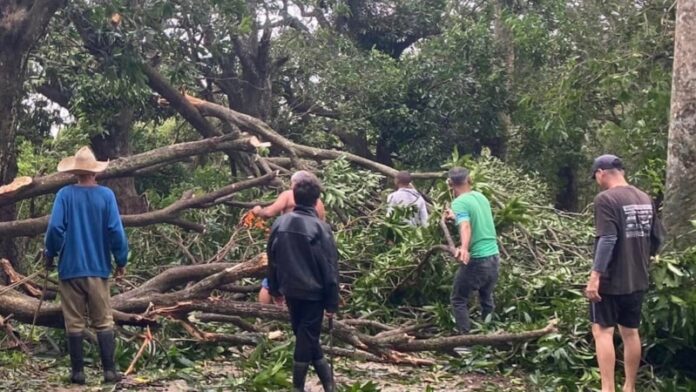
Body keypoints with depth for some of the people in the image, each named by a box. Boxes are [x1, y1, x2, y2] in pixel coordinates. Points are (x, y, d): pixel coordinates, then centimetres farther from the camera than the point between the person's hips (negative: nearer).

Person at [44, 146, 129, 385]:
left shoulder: (65, 194, -5)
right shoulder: (106, 195, -4)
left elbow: (55, 227, -11)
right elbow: (116, 230, -7)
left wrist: (50, 255, 5)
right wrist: (121, 261, 4)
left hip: (70, 267, 0)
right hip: (98, 267, 0)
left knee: (74, 323, 7)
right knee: (103, 322, 7)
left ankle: (78, 372, 10)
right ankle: (110, 371, 4)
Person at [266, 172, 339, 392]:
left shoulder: (280, 224, -1)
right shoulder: (320, 228, -16)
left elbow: (272, 260, 8)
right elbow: (330, 268, -13)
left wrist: (275, 288, 21)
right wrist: (332, 303, -5)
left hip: (291, 291, 5)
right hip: (313, 292, -5)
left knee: (306, 336, 18)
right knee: (306, 339, 4)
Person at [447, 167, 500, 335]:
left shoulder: (458, 203, -12)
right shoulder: (481, 197, 10)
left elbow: (466, 227, -30)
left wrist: (464, 248, -46)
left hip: (476, 260, -7)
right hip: (494, 257, 7)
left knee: (459, 300, 7)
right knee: (487, 299, 20)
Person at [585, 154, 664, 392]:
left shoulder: (605, 199, -15)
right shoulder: (645, 199, 8)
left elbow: (607, 240, -24)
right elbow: (657, 238, 12)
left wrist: (595, 276, -23)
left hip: (611, 280, -7)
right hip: (637, 280, 7)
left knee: (603, 331, -1)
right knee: (630, 332, 15)